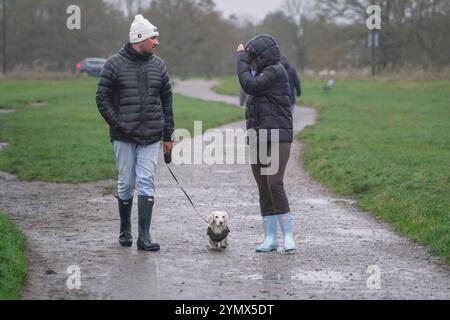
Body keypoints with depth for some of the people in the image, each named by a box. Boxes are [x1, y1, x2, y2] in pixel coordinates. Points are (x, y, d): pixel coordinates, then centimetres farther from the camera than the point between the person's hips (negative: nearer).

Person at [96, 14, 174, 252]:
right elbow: (102, 98, -1)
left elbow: (166, 101, 13)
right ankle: (125, 230, 24)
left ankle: (144, 236, -6)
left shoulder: (158, 65, 8)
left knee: (146, 183, -5)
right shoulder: (115, 64, -3)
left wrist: (168, 136, 11)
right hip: (124, 138, -2)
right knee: (126, 184, 6)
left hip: (151, 138, 2)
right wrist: (116, 124, -10)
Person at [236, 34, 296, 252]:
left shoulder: (276, 71, -9)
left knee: (274, 184, -17)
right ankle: (270, 237, 10)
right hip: (257, 139, 9)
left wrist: (242, 59, -8)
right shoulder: (262, 73, 18)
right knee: (263, 189, 6)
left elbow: (249, 85, -17)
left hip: (277, 137, -9)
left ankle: (288, 235, -11)